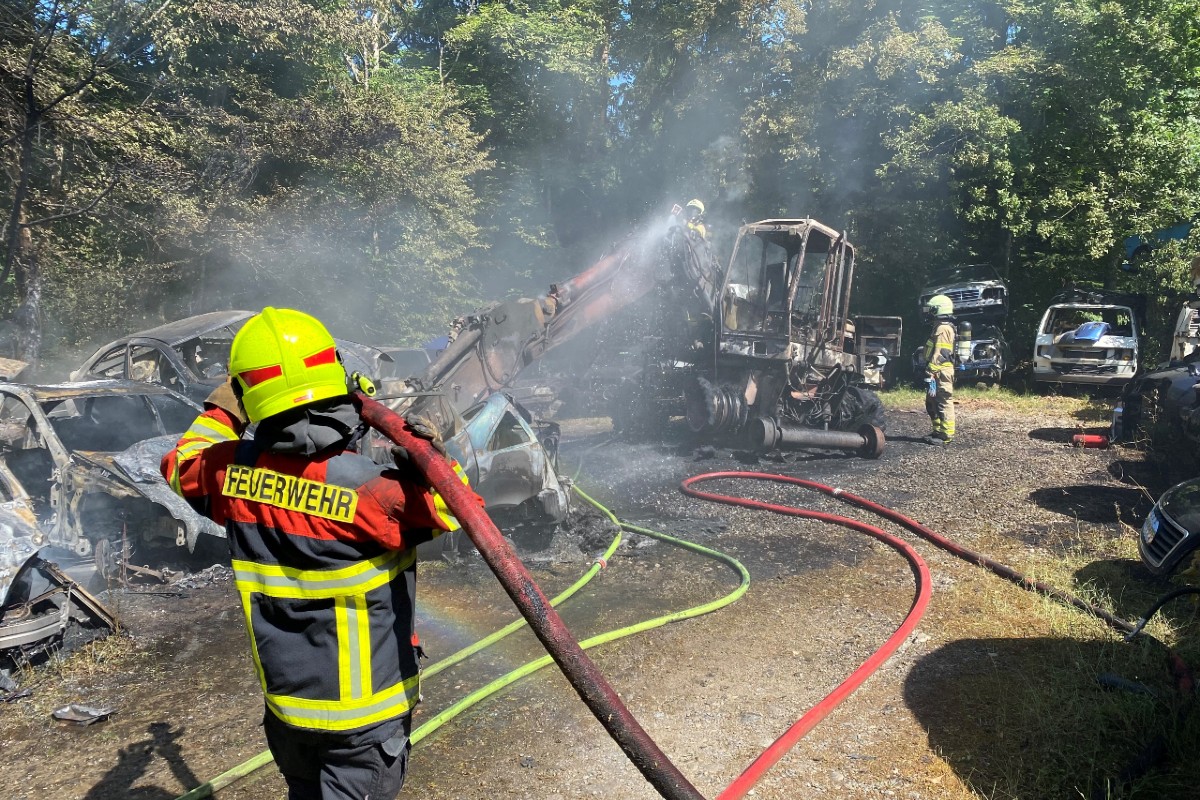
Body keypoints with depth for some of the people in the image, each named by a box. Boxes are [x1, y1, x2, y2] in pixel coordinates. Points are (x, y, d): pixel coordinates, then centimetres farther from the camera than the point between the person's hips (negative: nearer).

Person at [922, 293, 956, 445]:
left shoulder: (942, 329, -15)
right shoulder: (939, 327, 19)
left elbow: (938, 355, -22)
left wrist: (930, 375, -24)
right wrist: (930, 372, 24)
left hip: (941, 372, -11)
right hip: (939, 371, 11)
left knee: (943, 403, -6)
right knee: (932, 403, 16)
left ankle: (946, 435, -2)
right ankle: (938, 431, 24)